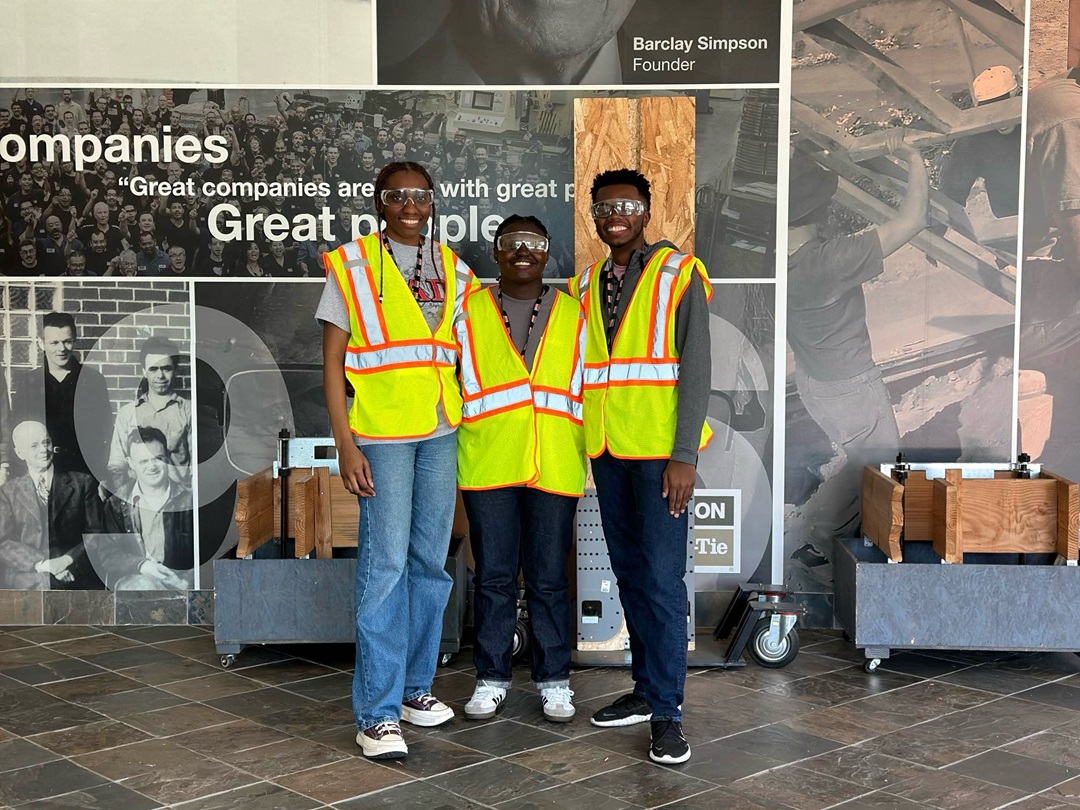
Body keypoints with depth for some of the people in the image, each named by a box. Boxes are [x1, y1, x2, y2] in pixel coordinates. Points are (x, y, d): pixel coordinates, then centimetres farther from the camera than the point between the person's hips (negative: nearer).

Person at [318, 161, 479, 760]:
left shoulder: (453, 272, 12)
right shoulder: (351, 267, 0)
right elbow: (332, 363, -3)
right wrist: (345, 445, -10)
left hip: (441, 432, 5)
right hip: (382, 434, -5)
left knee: (430, 560, 9)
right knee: (385, 564, -8)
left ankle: (414, 685, 23)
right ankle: (377, 712, -2)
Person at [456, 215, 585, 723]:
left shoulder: (573, 315, 11)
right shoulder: (469, 313, 9)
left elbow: (590, 387, 12)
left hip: (554, 467, 0)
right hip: (487, 465, 0)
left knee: (549, 579, 5)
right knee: (493, 576, 5)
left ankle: (553, 680, 16)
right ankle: (492, 677, 17)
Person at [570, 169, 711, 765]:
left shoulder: (678, 275, -2)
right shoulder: (585, 285, 14)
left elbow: (695, 368, -8)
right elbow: (580, 368, 15)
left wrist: (684, 455, -15)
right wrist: (585, 446, 8)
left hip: (659, 449, -6)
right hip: (606, 449, 6)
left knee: (661, 579, -7)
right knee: (629, 574, 11)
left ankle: (666, 711, -1)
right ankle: (646, 688, 22)